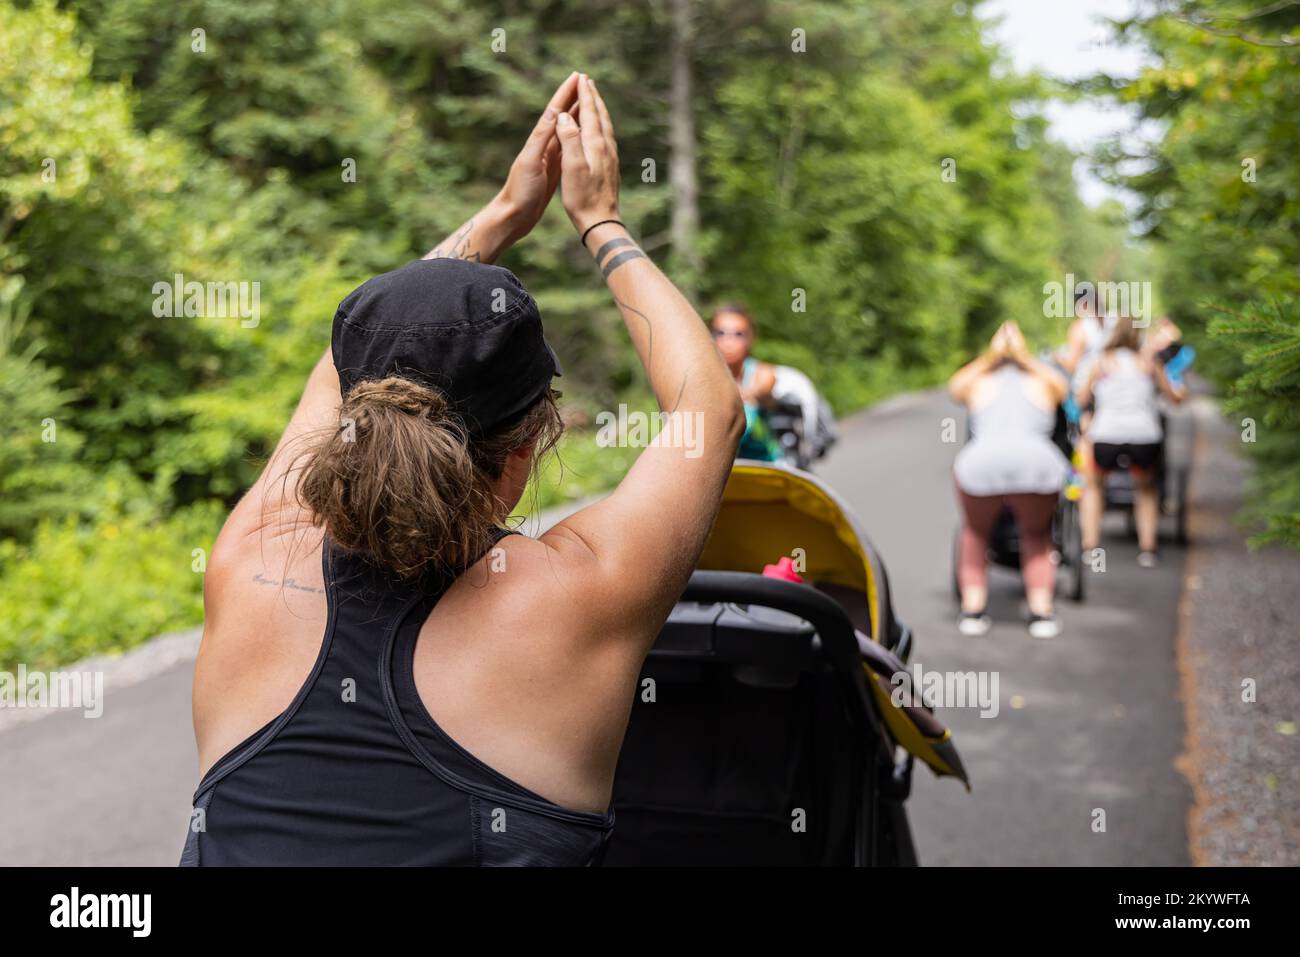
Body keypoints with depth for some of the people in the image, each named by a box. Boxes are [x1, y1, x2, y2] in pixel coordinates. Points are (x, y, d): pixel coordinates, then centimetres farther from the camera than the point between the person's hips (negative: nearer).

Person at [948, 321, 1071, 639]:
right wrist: (1023, 354, 65)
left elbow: (955, 386, 55)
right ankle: (1041, 611, 13)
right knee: (1036, 537, 28)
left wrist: (991, 355, 63)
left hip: (982, 464, 0)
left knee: (975, 533, 29)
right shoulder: (1043, 383, 30)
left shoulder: (979, 384, 29)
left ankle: (973, 609, 18)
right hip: (1038, 463, 0)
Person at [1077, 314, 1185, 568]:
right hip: (1145, 437, 1)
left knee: (1094, 485, 28)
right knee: (1147, 488, 30)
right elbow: (1175, 396, 24)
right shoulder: (1149, 360, 15)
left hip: (1106, 436, -1)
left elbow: (1082, 399, 21)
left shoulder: (1101, 362, 13)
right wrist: (1179, 390, 46)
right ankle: (1147, 549, 19)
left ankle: (1089, 547, 16)